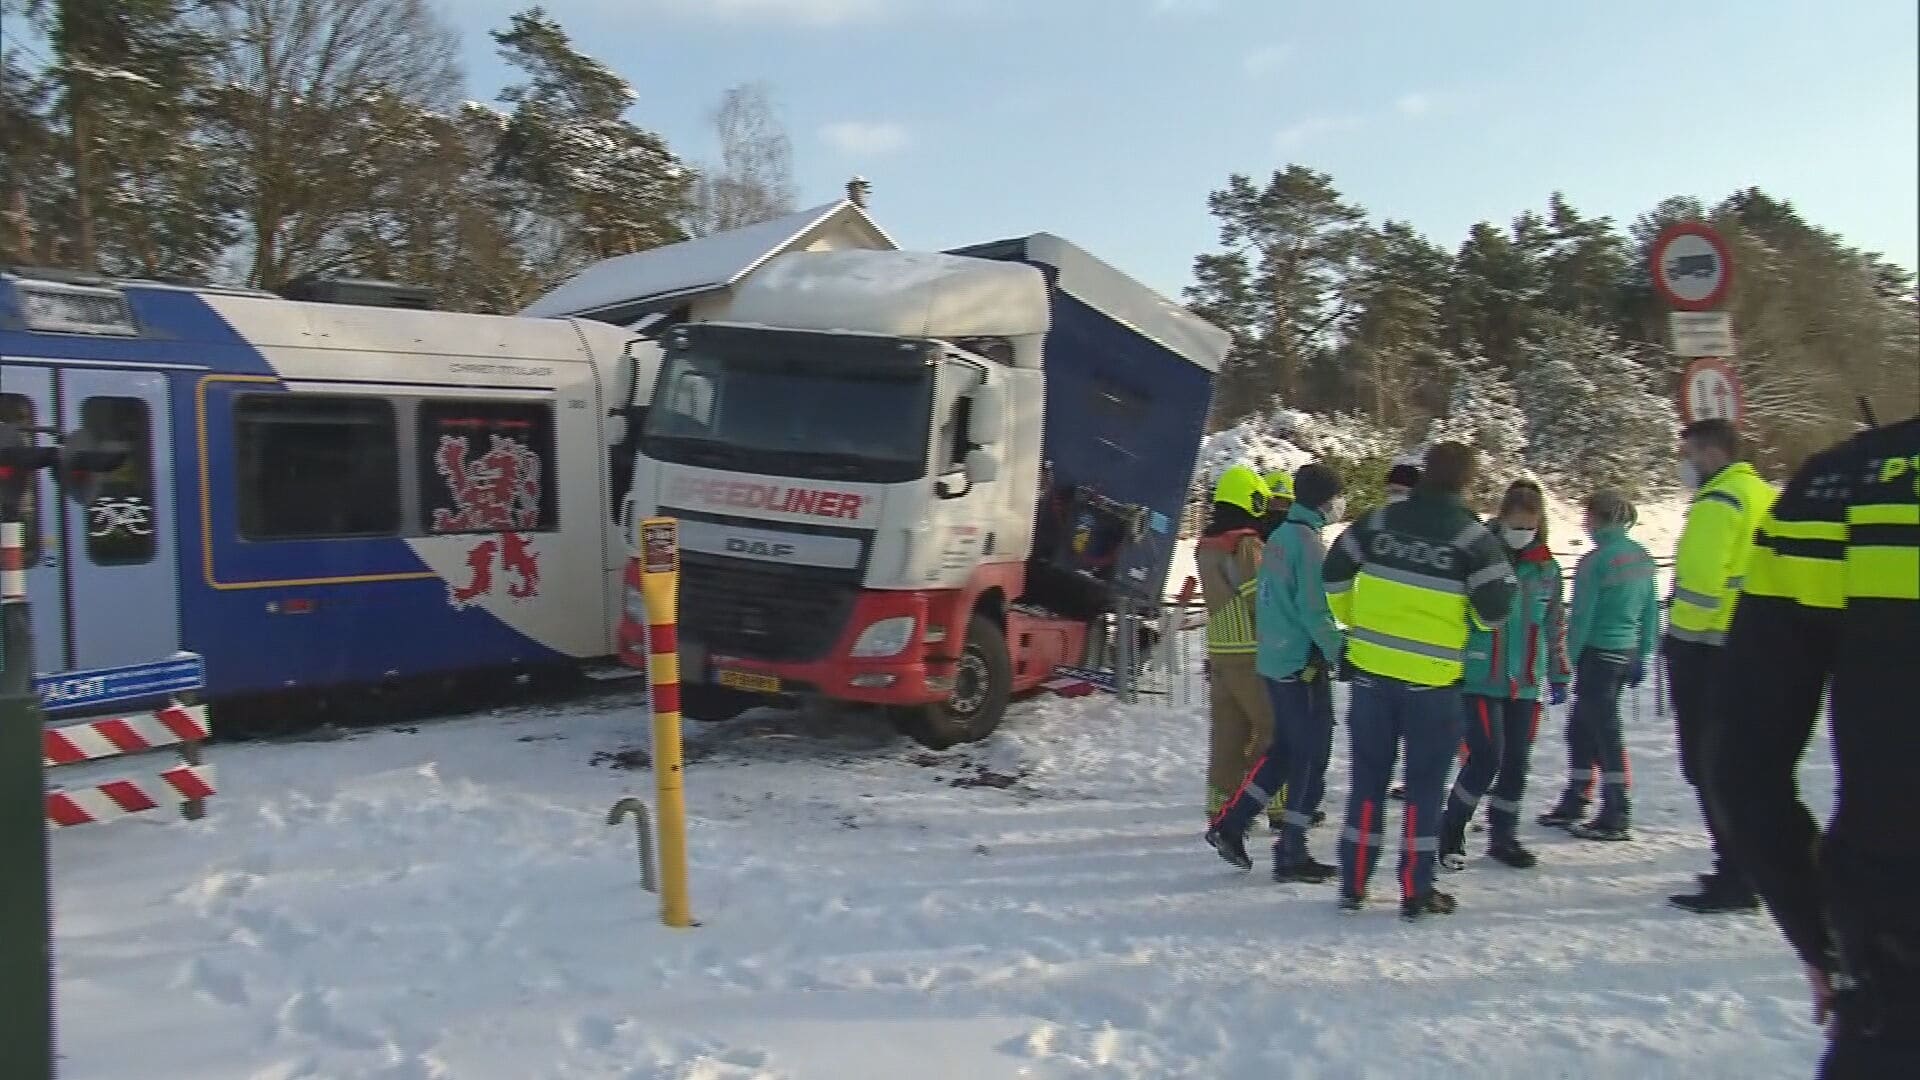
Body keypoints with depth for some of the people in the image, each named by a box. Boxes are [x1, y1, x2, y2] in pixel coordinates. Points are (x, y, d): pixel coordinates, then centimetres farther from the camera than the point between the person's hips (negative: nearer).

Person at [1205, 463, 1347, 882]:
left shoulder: (1278, 537, 11)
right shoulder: (1307, 540, -16)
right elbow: (1314, 611, -21)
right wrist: (1341, 652, -12)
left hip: (1275, 661, 9)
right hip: (1304, 664, -9)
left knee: (1284, 749, 18)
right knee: (1310, 758, 1)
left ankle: (1229, 825, 17)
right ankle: (1291, 855, 7)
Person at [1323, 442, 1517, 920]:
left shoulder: (1379, 521, 2)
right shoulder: (1471, 534, -8)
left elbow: (1335, 573, 9)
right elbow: (1495, 606, -8)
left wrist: (1355, 622, 22)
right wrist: (1470, 617, 14)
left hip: (1371, 670, 3)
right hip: (1432, 681, -3)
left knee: (1367, 780, 13)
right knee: (1424, 786, 8)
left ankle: (1353, 885, 17)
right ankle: (1416, 893, 12)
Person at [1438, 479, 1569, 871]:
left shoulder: (1547, 569, 7)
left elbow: (1556, 626, 16)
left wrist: (1559, 675, 17)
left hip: (1525, 683, 5)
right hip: (1479, 678, -5)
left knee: (1517, 763, 9)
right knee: (1486, 758, -9)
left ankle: (1503, 836, 25)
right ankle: (1451, 831, 10)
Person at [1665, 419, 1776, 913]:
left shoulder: (1720, 499, -13)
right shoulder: (1769, 497, 16)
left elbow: (1699, 577, -21)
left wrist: (1681, 639, -14)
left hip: (1709, 651, -9)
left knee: (1709, 766, -4)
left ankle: (1735, 880, -3)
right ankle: (1749, 867, 28)